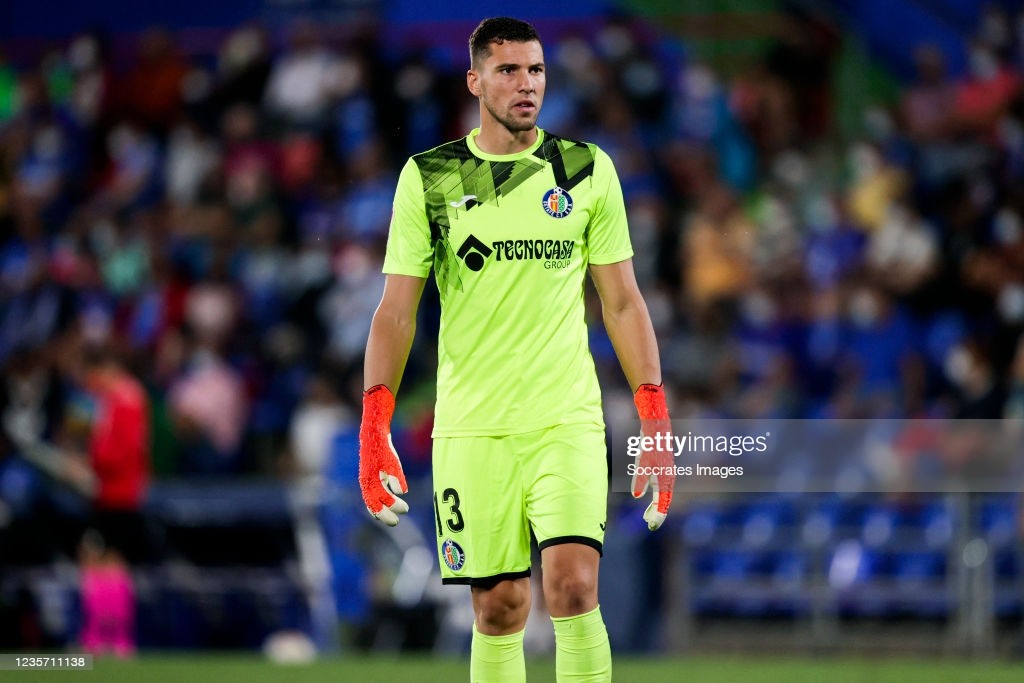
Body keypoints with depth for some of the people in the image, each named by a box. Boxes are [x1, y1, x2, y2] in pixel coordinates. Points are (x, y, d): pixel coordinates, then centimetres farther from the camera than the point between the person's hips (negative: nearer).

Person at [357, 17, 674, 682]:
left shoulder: (588, 170, 6)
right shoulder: (427, 177, 4)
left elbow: (623, 302, 9)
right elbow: (397, 310, 5)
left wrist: (655, 417, 1)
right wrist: (374, 423, -6)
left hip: (568, 420, 0)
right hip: (471, 428, 0)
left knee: (574, 588, -17)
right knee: (499, 609, 1)